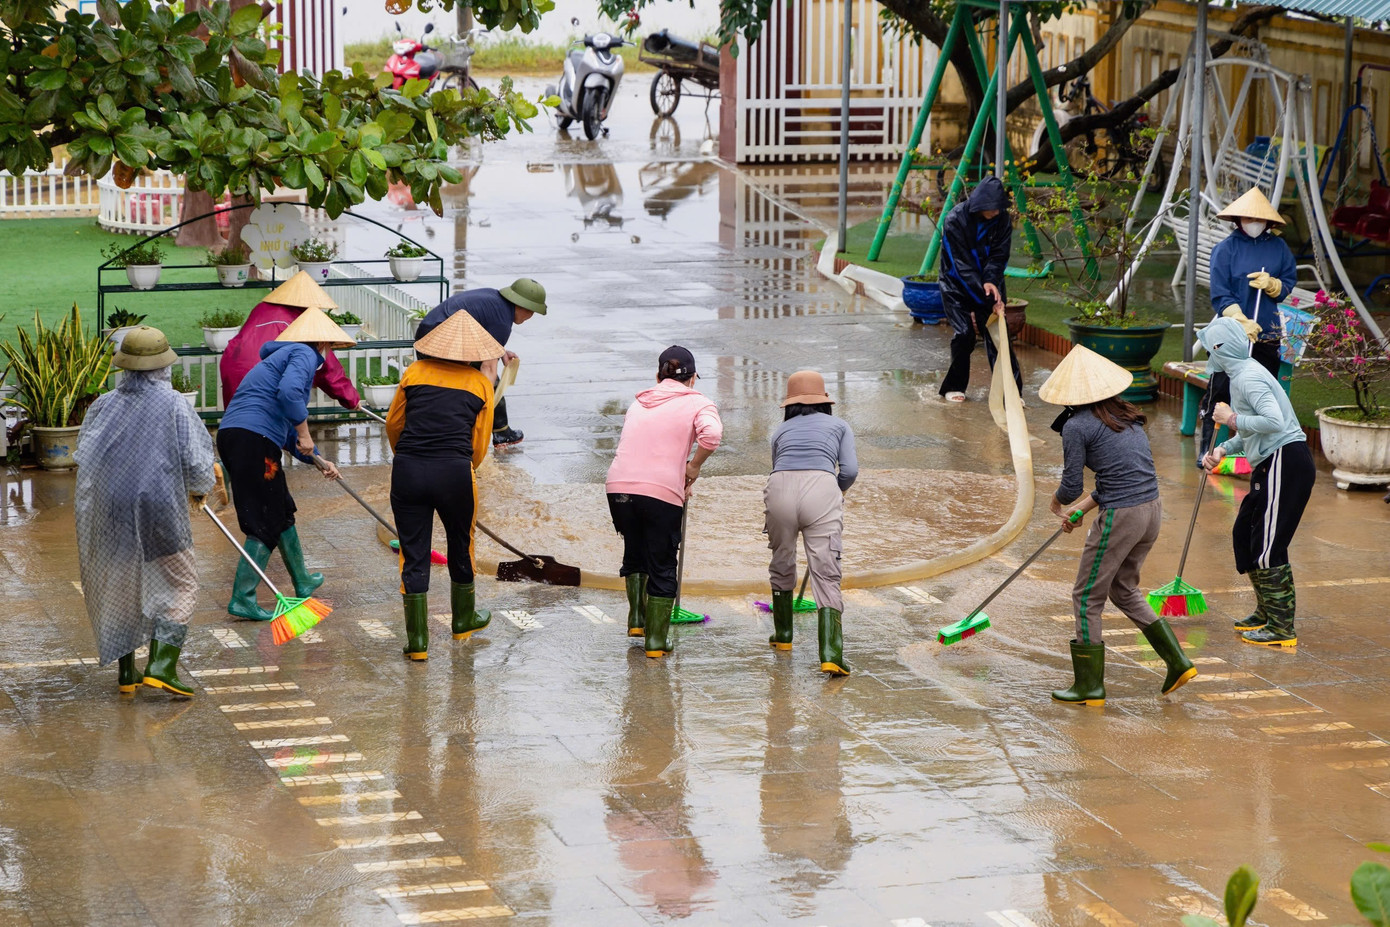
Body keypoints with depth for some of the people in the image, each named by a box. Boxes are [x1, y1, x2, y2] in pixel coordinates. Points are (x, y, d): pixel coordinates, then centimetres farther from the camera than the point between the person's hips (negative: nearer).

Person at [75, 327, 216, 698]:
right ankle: (161, 665, -7)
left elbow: (83, 458, 7)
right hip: (159, 512, -4)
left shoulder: (103, 405, 3)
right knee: (177, 586, 8)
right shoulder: (174, 405, -8)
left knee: (118, 587, 17)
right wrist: (199, 488, 14)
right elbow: (196, 462, -8)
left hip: (107, 514, 4)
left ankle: (126, 672, 21)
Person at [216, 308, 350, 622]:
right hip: (254, 439, -10)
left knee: (282, 511, 24)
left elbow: (286, 430, 36)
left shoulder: (280, 357, 31)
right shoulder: (305, 354, 0)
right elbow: (289, 393, -22)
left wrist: (318, 461, 39)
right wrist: (304, 434, -10)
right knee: (266, 523, -5)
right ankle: (242, 599, -7)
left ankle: (303, 583, 38)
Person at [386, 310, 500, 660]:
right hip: (455, 473, 0)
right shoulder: (480, 384, 8)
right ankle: (464, 620, 40)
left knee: (413, 554, 7)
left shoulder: (415, 373, 10)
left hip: (408, 472, 0)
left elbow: (393, 424, 19)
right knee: (461, 546, 22)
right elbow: (480, 445, 9)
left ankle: (417, 640, 6)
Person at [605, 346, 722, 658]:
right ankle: (656, 639, 12)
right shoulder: (697, 403, 8)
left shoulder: (639, 402, 23)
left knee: (634, 553, 27)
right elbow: (711, 434, -13)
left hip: (619, 487, 4)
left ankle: (637, 619, 26)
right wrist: (693, 468, 1)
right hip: (662, 491, -4)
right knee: (662, 566, 9)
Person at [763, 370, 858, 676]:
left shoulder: (781, 430, 29)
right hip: (821, 488, -2)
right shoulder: (839, 426, 24)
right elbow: (849, 470, 10)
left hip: (780, 489, 2)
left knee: (781, 566, 23)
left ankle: (783, 634, 41)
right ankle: (831, 654, -15)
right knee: (826, 574, -3)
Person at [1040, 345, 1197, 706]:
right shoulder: (1127, 417, 13)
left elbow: (1071, 486, -8)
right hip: (1152, 510, 8)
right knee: (1124, 590, 25)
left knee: (1087, 598, 9)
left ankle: (1090, 687, 15)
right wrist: (1082, 508, 27)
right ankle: (1177, 662, 22)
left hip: (1121, 517, -8)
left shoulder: (1077, 426, -11)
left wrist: (1058, 501, 15)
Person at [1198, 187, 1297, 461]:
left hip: (1267, 334, 3)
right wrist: (1242, 322, -20)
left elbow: (1290, 282, 9)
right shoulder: (1225, 248, -4)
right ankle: (1207, 448, 6)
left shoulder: (1278, 247, 6)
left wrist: (1271, 284, -13)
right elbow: (1220, 296, -8)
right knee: (1219, 392, -4)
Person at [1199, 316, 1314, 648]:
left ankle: (1282, 628, -3)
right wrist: (1222, 449, 13)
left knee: (1267, 545, -8)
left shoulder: (1249, 377, -17)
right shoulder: (1243, 373, 16)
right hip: (1272, 465, 11)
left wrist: (1232, 419, -19)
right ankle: (1266, 613, 27)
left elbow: (1273, 421, -31)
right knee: (1245, 534, 17)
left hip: (1285, 465, -11)